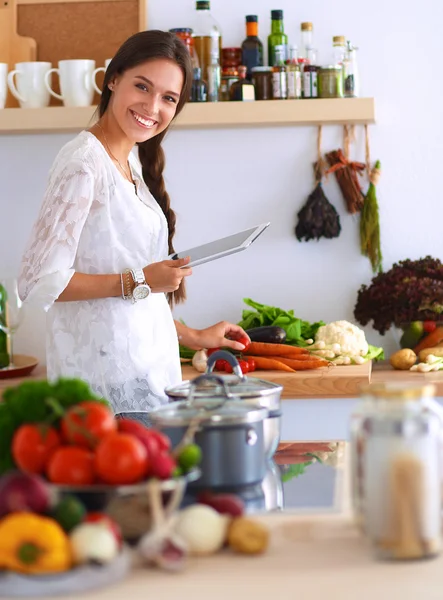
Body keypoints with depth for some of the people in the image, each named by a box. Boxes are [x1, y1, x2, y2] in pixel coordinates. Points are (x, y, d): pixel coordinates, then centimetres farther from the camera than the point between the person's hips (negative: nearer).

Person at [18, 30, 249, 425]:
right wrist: (139, 282, -16)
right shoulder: (84, 163, -13)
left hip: (148, 373, 8)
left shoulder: (132, 162, 14)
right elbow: (39, 282, -17)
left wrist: (192, 337, 24)